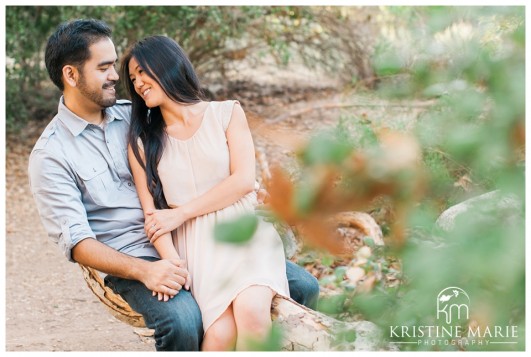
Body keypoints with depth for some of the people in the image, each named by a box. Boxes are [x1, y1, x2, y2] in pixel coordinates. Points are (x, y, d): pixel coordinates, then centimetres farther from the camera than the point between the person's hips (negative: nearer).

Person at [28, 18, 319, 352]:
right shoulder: (50, 156, -3)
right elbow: (77, 242, -11)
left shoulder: (134, 114, 12)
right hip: (133, 260, -5)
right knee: (182, 320, -38)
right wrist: (143, 271, -26)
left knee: (302, 286, -9)